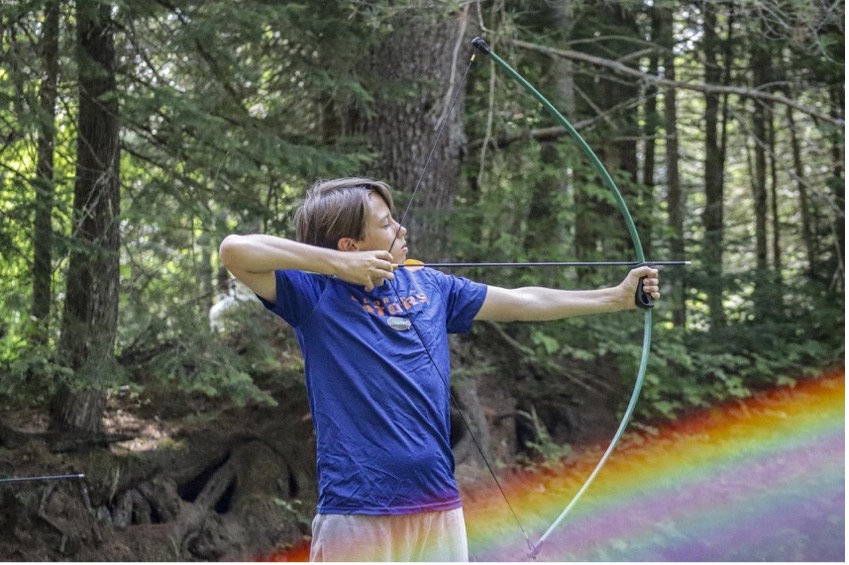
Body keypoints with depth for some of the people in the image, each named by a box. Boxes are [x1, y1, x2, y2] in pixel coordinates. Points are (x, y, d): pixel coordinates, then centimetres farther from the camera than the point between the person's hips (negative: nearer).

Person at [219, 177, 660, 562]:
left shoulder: (428, 286, 11)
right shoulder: (315, 293, -5)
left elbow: (522, 302, 18)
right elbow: (235, 250, -19)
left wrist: (616, 297, 20)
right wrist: (338, 264, -17)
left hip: (438, 507, 6)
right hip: (356, 513, -5)